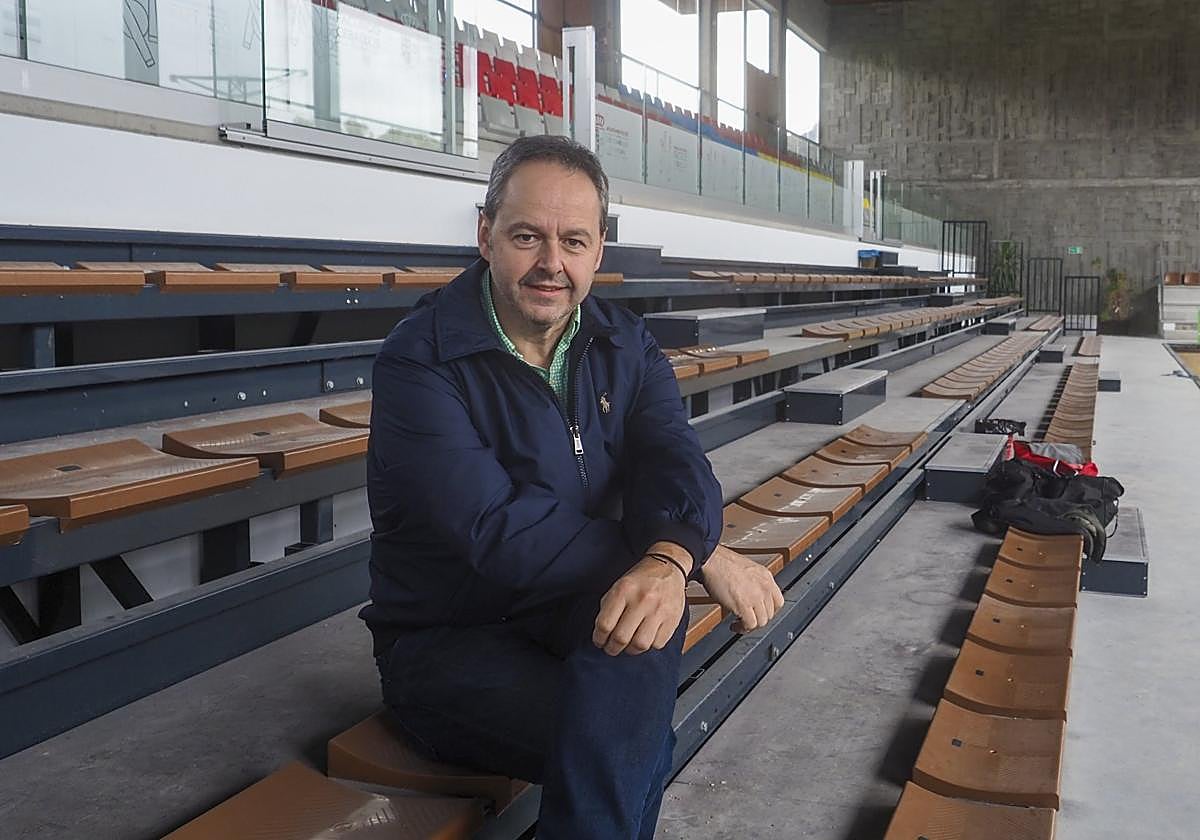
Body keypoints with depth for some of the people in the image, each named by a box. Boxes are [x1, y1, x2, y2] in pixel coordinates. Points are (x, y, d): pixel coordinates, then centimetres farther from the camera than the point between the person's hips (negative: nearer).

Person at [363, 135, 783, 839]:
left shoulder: (624, 344, 4)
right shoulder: (419, 360, -15)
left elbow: (674, 462, -13)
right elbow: (496, 531, -25)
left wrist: (670, 557, -39)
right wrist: (705, 557, -25)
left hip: (571, 613, 5)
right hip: (449, 643, -5)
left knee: (647, 609, -30)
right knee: (639, 745, -28)